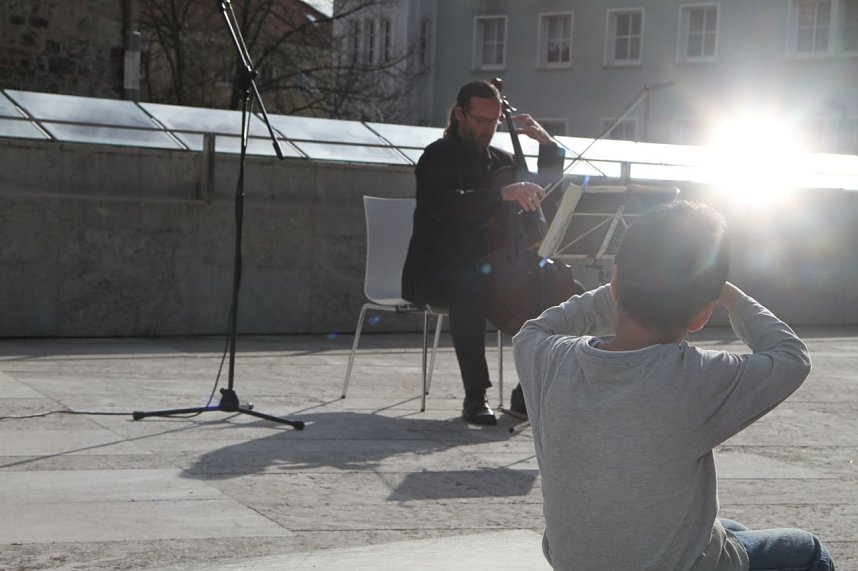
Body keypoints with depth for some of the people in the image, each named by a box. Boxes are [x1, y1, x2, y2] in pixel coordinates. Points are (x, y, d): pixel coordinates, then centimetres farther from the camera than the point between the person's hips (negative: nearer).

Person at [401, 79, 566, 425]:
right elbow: (447, 206, -27)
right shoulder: (438, 157, -6)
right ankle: (475, 396, -33)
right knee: (471, 288, -39)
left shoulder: (497, 160, 15)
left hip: (483, 267, 7)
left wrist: (547, 143, 5)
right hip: (436, 272, -6)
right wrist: (503, 194, -40)